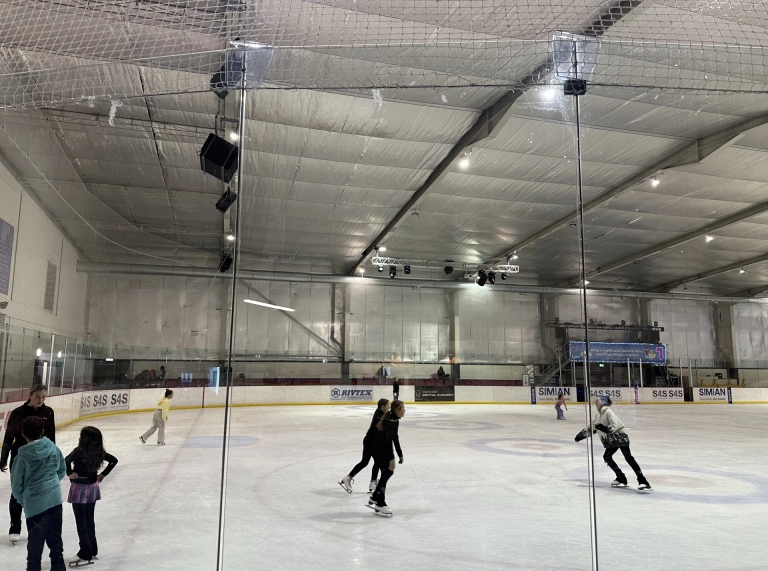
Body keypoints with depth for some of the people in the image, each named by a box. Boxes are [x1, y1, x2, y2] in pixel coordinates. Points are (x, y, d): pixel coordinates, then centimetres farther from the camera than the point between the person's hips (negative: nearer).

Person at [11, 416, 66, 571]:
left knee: (35, 541, 10)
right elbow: (62, 470, 8)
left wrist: (21, 499, 12)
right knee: (55, 537, 19)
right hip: (55, 499, 4)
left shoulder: (23, 455, -16)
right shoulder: (54, 448, -5)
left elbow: (16, 482, -6)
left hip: (35, 503, -4)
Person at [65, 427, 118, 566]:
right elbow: (114, 460, 7)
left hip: (80, 489, -6)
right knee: (89, 520, 17)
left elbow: (66, 461, -36)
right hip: (92, 488, 6)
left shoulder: (79, 450, -19)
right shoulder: (99, 452, -3)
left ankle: (85, 554, 7)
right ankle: (92, 550, 26)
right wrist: (103, 474, 11)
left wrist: (70, 473, -19)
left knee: (81, 521, 3)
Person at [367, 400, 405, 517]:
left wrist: (400, 454, 18)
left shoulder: (395, 420, 5)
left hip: (384, 449, 10)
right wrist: (391, 458, -31)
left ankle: (374, 498, 27)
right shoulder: (390, 422, -25)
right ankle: (380, 505, 8)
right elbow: (387, 441, -29)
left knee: (388, 473, 15)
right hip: (379, 450, -10)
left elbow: (395, 438, 14)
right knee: (386, 474, -3)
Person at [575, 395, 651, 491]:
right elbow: (594, 427, 18)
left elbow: (615, 426, -30)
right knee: (607, 457, 6)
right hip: (612, 440, 9)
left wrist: (605, 428, -46)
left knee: (628, 457, -18)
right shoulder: (600, 413, 7)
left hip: (620, 437, -9)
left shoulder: (608, 412, -20)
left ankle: (642, 482, -22)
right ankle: (621, 479, 15)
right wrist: (583, 433, 18)